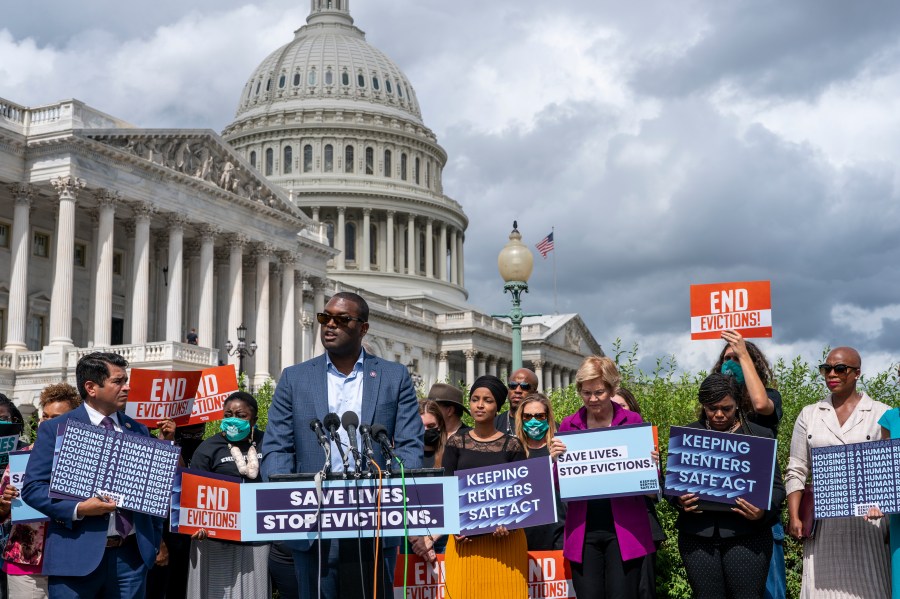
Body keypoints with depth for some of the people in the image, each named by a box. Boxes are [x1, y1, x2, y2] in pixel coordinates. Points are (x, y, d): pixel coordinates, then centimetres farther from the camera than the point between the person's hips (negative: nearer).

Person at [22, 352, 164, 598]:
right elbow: (33, 488, -4)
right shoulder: (55, 429, 1)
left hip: (131, 556, 4)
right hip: (76, 557, -3)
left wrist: (156, 542, 10)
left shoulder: (139, 431, 14)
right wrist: (78, 509, -16)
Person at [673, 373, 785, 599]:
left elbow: (776, 486, 4)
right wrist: (680, 499, -10)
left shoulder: (760, 436, 6)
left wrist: (764, 511, -16)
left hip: (746, 534, -1)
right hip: (698, 535, 2)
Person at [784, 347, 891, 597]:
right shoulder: (809, 415, 11)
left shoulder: (881, 414, 5)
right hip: (822, 520, 2)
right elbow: (796, 471, 9)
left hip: (867, 518, -2)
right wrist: (794, 517, -1)